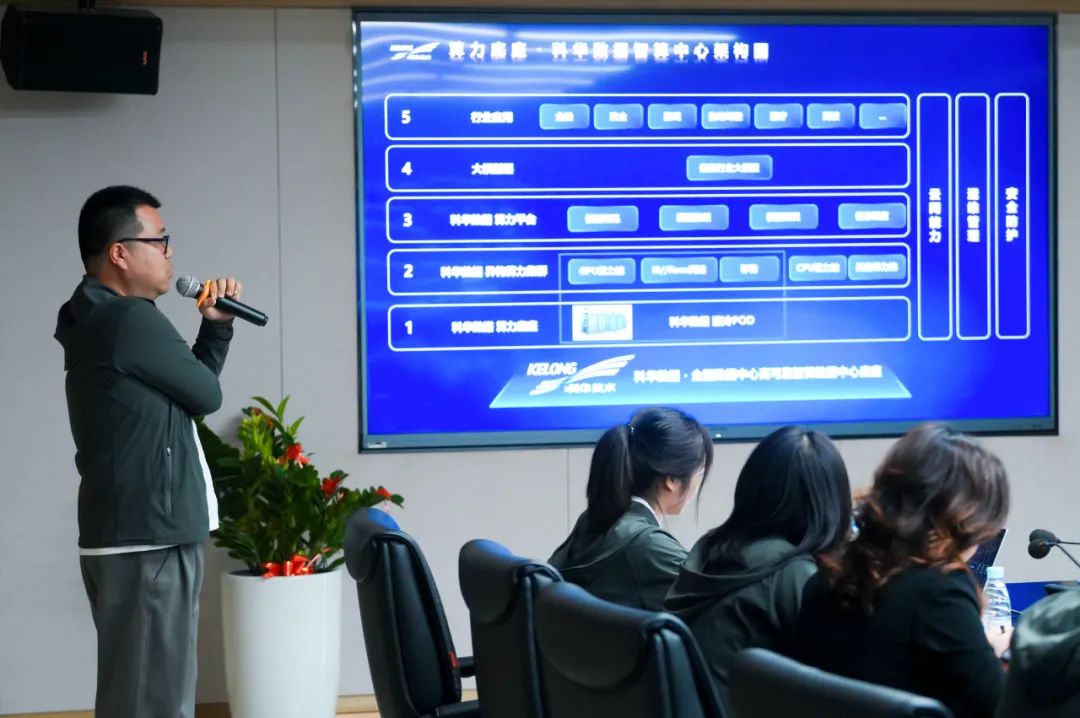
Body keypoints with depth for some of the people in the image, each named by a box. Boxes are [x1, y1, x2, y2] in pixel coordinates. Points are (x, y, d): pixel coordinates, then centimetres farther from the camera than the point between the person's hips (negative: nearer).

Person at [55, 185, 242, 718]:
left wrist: (216, 326, 12)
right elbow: (206, 395, -6)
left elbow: (186, 386, 22)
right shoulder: (131, 320, -15)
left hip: (137, 537, 10)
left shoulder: (99, 321, 16)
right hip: (148, 542, -10)